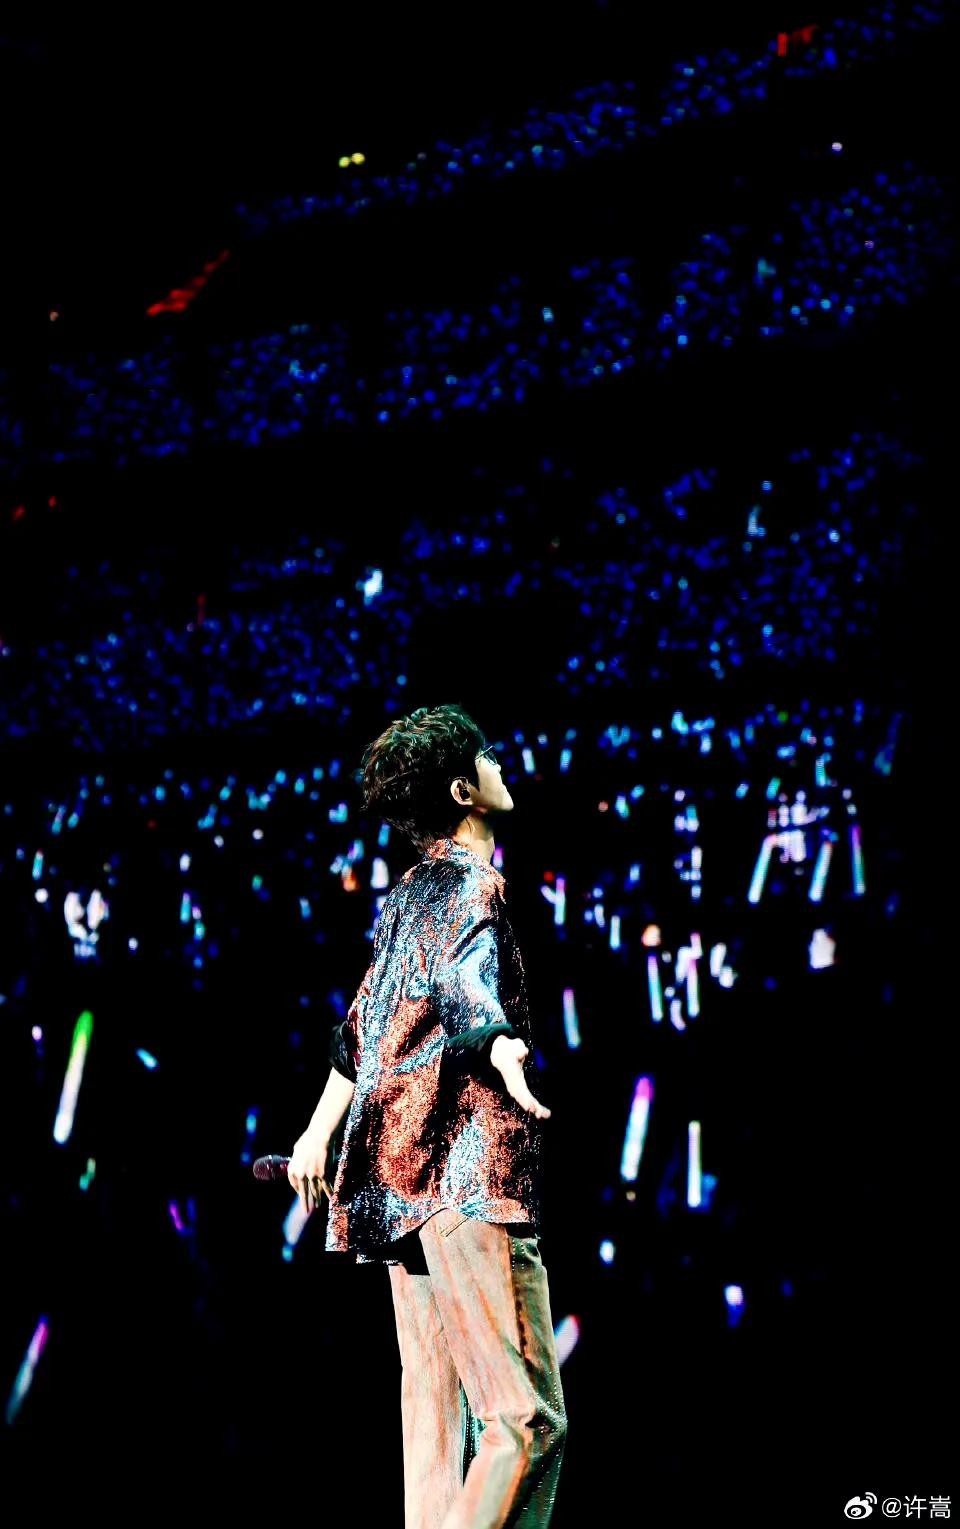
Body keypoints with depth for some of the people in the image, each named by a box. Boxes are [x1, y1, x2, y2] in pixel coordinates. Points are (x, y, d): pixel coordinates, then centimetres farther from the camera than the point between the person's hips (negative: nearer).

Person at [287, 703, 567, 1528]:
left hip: (402, 1176, 10)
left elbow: (361, 1024, 29)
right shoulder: (472, 883, -6)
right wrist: (506, 1054, -49)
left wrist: (320, 1132, 38)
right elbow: (462, 973, -29)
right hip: (467, 1175, -10)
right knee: (529, 1417, -12)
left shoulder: (412, 890, 21)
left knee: (438, 1407, 10)